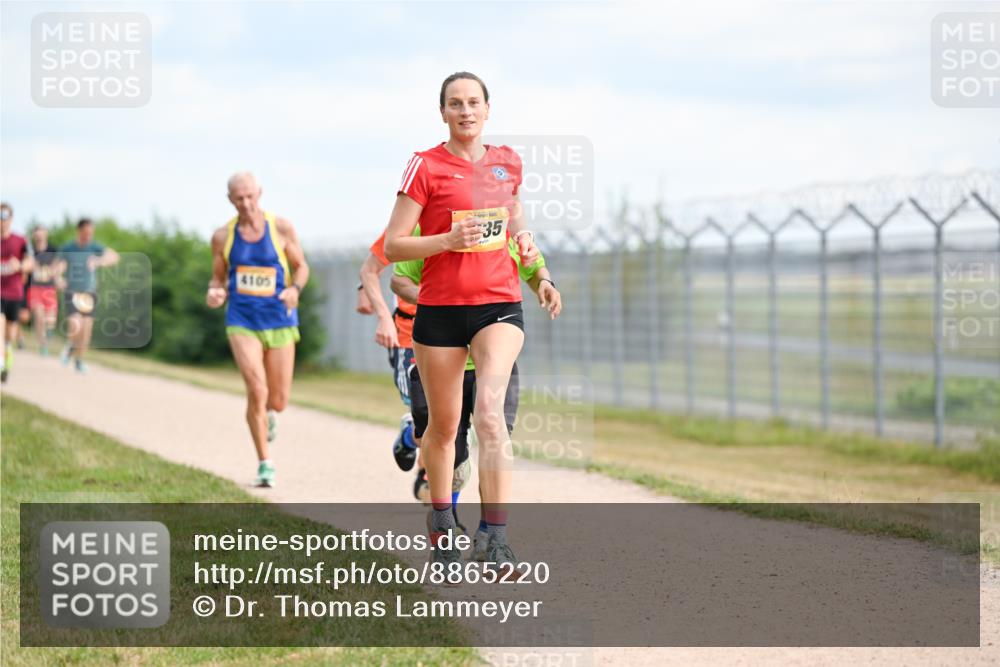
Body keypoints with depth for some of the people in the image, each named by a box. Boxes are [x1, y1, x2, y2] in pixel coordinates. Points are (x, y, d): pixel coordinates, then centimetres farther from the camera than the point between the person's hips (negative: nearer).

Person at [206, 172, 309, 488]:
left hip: (279, 320, 1)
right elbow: (218, 279, 12)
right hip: (242, 321, 0)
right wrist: (214, 293, -12)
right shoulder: (222, 236, 1)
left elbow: (301, 267, 6)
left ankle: (268, 414, 45)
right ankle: (265, 464, -5)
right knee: (256, 389, -18)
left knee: (278, 400, 4)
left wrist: (295, 288, -16)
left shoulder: (281, 228, -3)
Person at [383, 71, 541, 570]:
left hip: (499, 304, 1)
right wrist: (450, 240, -20)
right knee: (443, 425, 9)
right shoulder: (425, 166, -4)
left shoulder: (507, 162, 9)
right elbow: (393, 247, -6)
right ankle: (441, 526, 33)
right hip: (440, 309, -1)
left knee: (490, 410, -19)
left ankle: (498, 542, -23)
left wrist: (523, 239, 9)